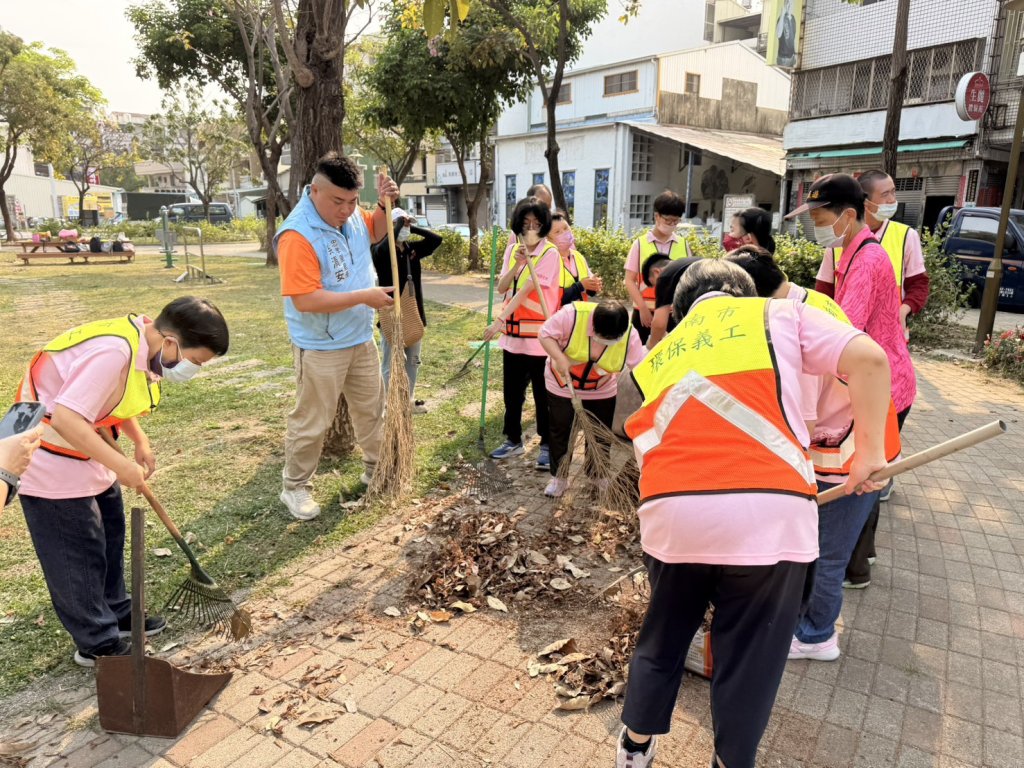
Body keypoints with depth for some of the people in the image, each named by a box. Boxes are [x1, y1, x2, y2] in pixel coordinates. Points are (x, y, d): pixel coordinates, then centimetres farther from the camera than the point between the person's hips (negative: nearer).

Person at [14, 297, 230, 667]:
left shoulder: (142, 342, -4)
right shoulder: (113, 353, -33)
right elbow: (65, 419, -36)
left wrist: (140, 442, 1)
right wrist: (120, 465, -29)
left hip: (86, 454, 9)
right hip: (53, 464, -9)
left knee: (109, 534, 19)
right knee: (78, 554, 3)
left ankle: (115, 612, 36)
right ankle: (98, 644, 19)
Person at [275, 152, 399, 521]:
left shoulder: (351, 213, -3)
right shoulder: (298, 234, -27)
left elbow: (374, 232, 21)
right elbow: (305, 300, -31)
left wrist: (384, 204, -1)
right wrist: (363, 297, -28)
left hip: (360, 338, 8)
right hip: (321, 348, -8)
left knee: (371, 408, 20)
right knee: (312, 421, 5)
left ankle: (376, 469, 38)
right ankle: (295, 487, 23)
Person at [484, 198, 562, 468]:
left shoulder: (550, 253, -11)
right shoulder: (514, 250, 9)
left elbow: (525, 291, -18)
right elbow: (501, 288, 1)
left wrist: (499, 321, -22)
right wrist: (517, 264, -15)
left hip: (539, 337, -6)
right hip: (513, 334, 6)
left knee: (543, 394, 3)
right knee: (512, 391, 14)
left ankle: (547, 445, 16)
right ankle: (513, 440, 29)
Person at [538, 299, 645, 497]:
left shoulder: (629, 335, -25)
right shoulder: (572, 314, -33)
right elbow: (545, 334, -22)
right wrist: (559, 358, -36)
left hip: (602, 391, 2)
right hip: (562, 385, -1)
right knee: (561, 432, 8)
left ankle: (598, 476, 32)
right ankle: (558, 477, 25)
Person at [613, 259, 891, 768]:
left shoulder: (657, 356, 26)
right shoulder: (777, 314, 16)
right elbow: (868, 360, 4)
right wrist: (869, 452, 10)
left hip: (669, 512, 4)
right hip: (766, 511, -3)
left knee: (662, 636, 25)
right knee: (749, 654, 16)